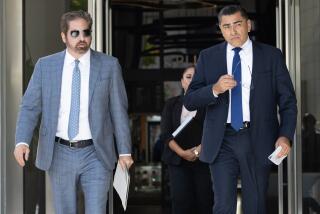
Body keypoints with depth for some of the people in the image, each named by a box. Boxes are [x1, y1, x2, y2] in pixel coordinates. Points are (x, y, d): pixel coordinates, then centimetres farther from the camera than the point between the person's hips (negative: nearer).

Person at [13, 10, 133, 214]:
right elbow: (30, 107, 0)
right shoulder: (45, 65, 3)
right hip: (59, 154, 2)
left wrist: (125, 151, -1)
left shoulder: (109, 65, 0)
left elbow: (119, 111, 2)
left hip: (95, 154, -1)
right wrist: (22, 141, -16)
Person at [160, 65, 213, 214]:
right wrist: (182, 152, -11)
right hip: (177, 159, 1)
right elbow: (166, 133, 5)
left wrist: (199, 150, -16)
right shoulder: (172, 104, 14)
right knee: (181, 201, -10)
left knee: (204, 200, -8)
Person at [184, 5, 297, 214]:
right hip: (222, 141, 0)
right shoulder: (208, 57, 7)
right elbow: (190, 101, 4)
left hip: (258, 141, 0)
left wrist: (285, 136, -9)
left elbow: (288, 101, 5)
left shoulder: (271, 56, 5)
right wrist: (215, 89, -15)